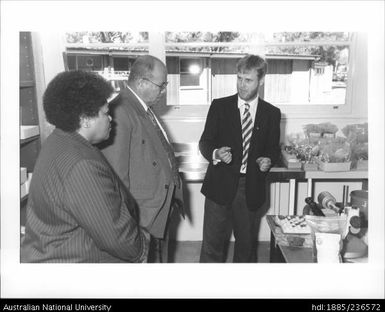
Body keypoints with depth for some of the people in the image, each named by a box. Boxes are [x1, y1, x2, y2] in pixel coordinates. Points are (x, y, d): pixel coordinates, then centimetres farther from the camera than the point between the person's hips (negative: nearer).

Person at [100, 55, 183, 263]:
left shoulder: (145, 109, 8)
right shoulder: (120, 113, -22)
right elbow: (117, 174, -23)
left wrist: (174, 191, 13)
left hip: (161, 210, 9)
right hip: (142, 216, -9)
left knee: (160, 260, 23)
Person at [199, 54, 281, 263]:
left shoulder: (272, 113, 4)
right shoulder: (219, 106, 0)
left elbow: (274, 148, 11)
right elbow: (205, 142, 2)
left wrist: (268, 160, -11)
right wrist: (216, 153, -20)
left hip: (251, 189, 2)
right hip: (220, 185, -1)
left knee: (247, 243, 17)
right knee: (212, 244, 3)